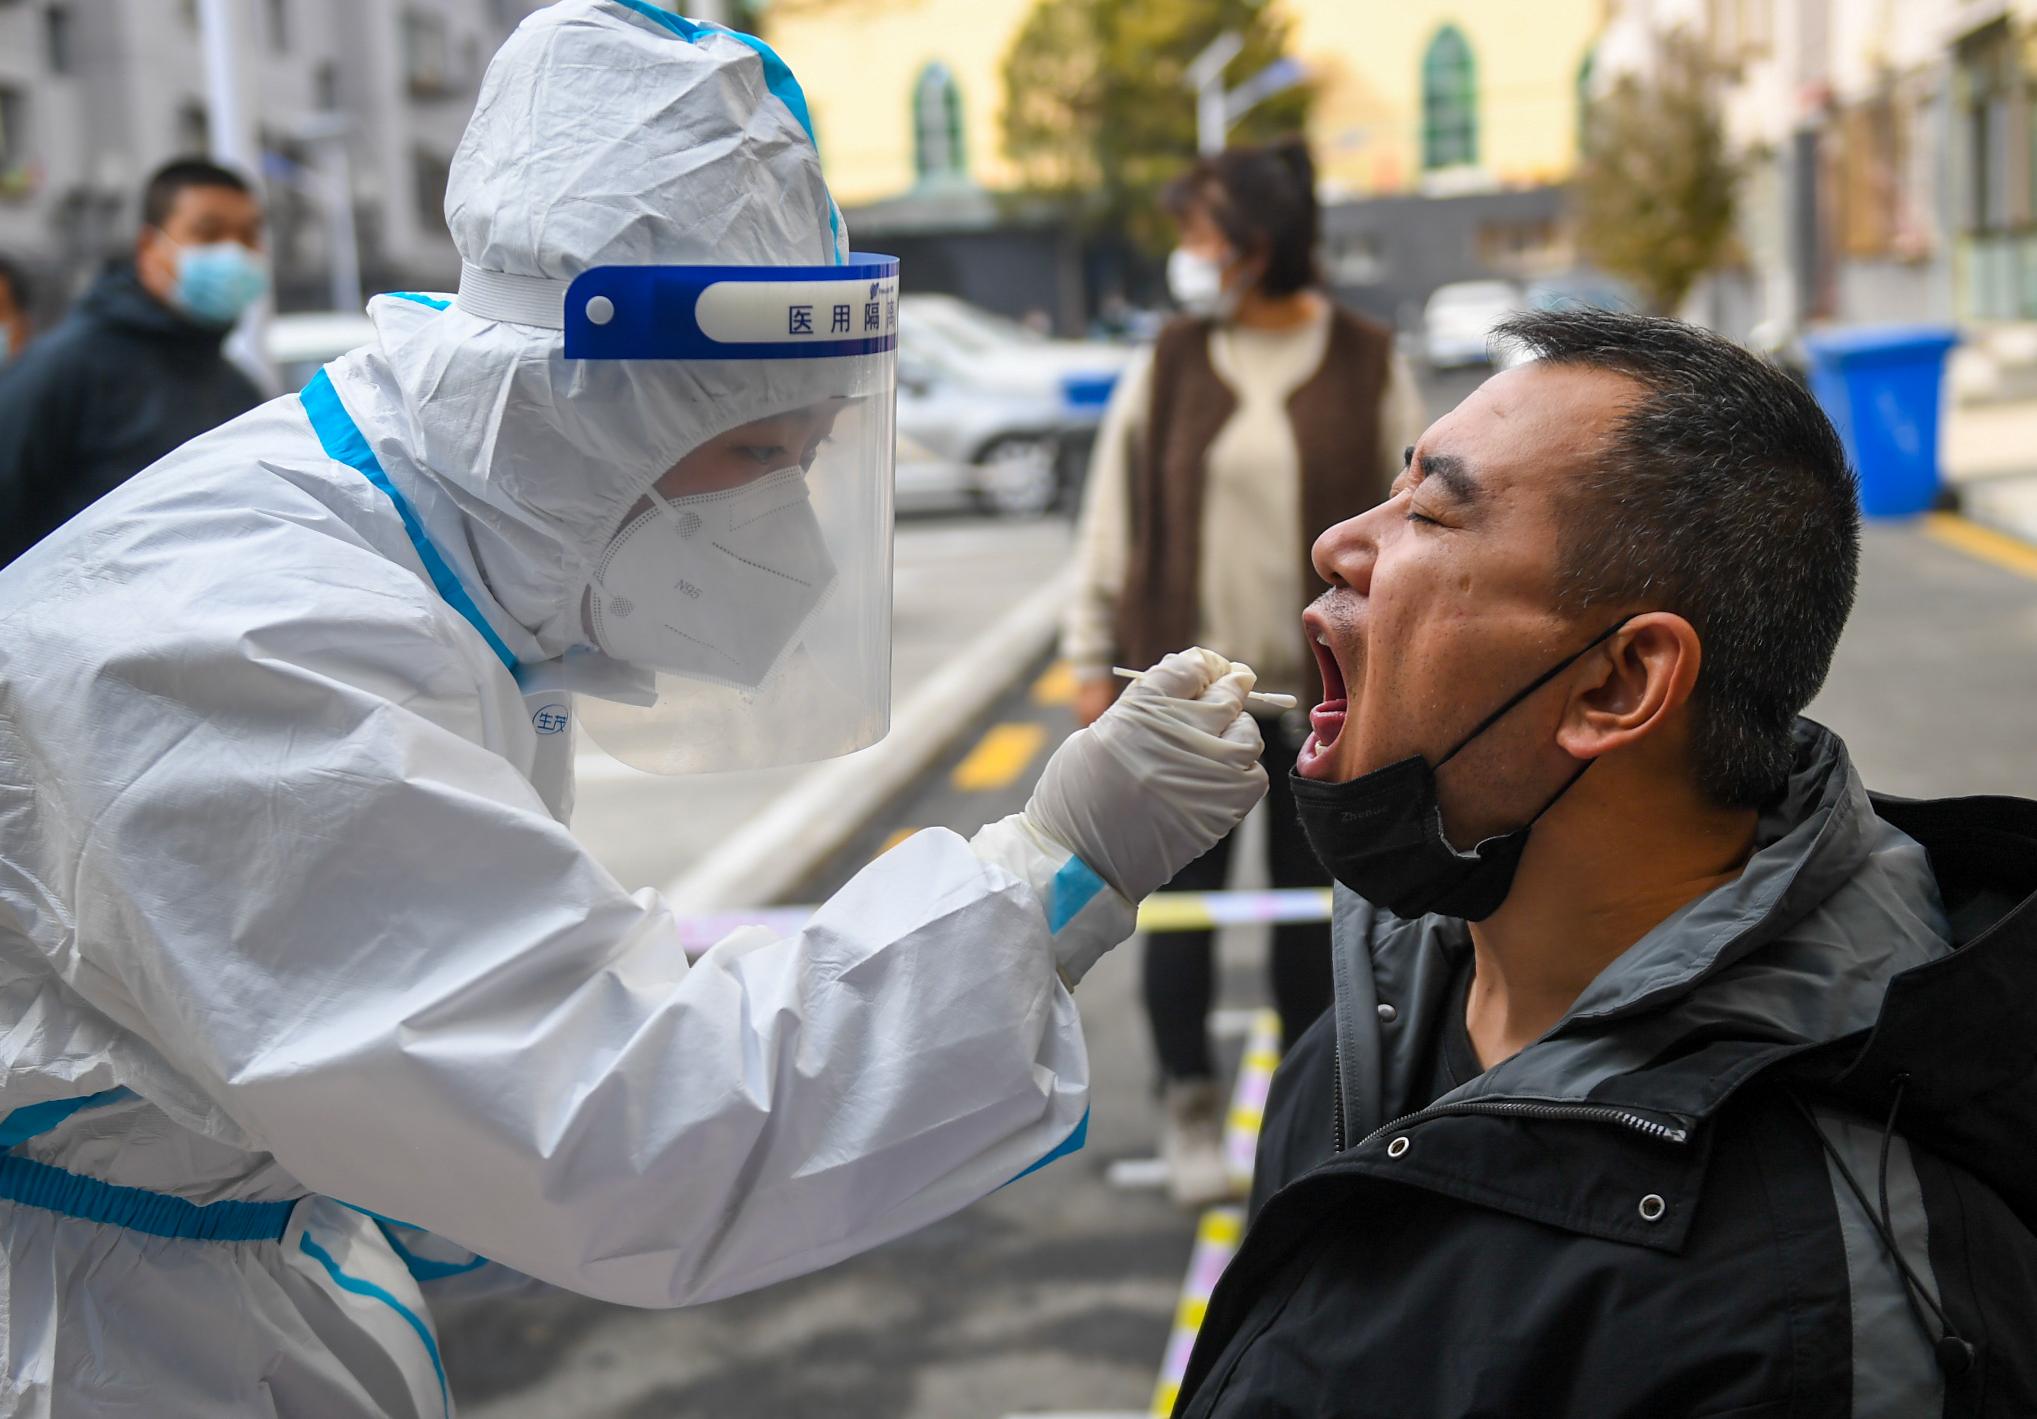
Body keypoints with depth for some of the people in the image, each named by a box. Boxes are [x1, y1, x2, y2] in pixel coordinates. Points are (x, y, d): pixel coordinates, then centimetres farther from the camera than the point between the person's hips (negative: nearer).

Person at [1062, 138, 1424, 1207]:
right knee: (1182, 897, 3)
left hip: (1324, 687, 0)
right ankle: (1190, 1100, 19)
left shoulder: (1367, 370, -1)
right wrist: (1092, 660, 2)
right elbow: (1111, 522, 5)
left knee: (1313, 898, 10)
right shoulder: (1167, 372, 1)